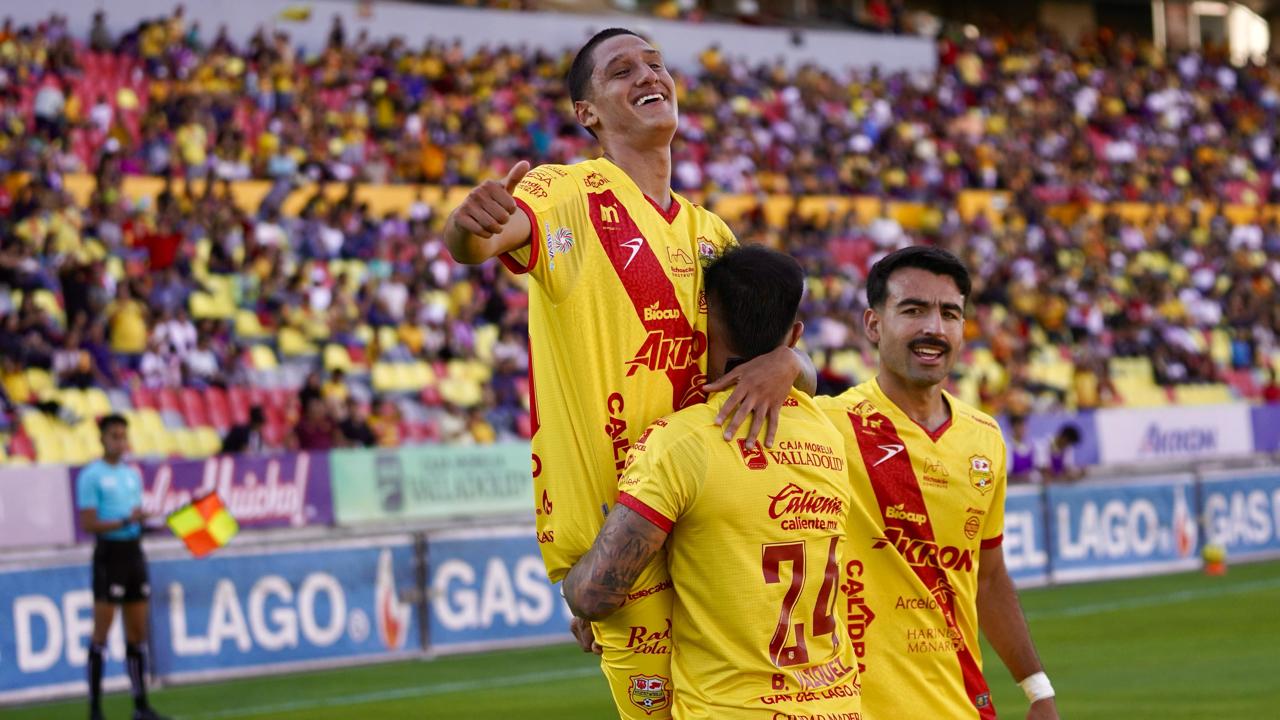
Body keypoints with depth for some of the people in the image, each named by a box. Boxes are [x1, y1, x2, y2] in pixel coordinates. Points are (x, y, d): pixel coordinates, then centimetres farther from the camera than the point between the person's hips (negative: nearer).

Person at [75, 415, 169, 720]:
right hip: (109, 554, -7)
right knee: (101, 634, -5)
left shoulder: (133, 474, 14)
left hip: (134, 552, 7)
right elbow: (89, 524, -13)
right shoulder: (91, 476, -7)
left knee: (138, 632, 9)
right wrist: (125, 522, -23)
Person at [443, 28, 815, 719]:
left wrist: (782, 363, -13)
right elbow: (468, 244, -23)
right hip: (613, 525, -6)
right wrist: (469, 224, -48)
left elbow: (805, 369, 12)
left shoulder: (710, 233, 17)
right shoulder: (571, 194, -3)